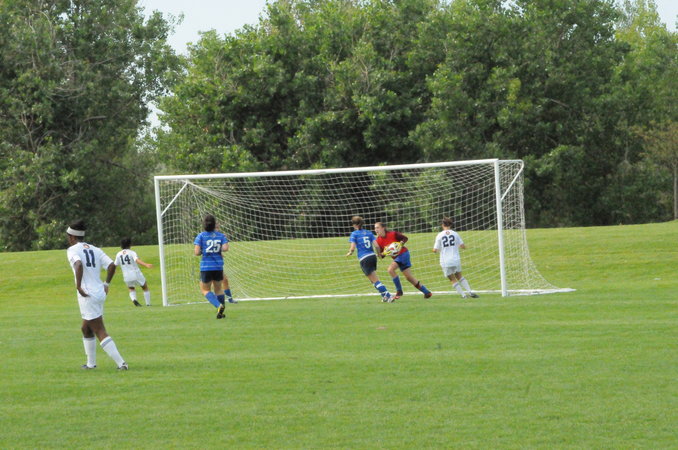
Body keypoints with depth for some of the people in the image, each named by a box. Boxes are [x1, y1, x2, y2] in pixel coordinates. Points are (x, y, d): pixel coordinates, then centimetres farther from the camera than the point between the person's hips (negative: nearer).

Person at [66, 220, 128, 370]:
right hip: (100, 293, 8)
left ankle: (121, 362, -16)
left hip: (87, 295, -8)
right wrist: (106, 284, 12)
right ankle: (91, 363, 29)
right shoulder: (95, 250, 12)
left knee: (101, 332, -7)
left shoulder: (72, 250, -6)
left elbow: (79, 265, -26)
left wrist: (78, 286, -20)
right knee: (86, 329, 24)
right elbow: (111, 265, 2)